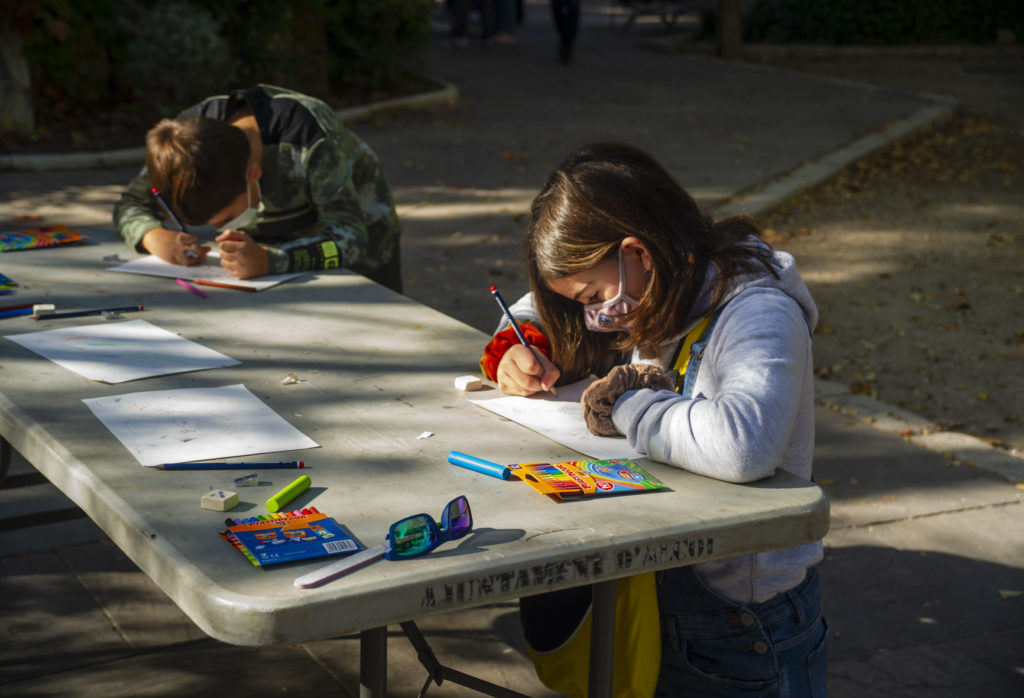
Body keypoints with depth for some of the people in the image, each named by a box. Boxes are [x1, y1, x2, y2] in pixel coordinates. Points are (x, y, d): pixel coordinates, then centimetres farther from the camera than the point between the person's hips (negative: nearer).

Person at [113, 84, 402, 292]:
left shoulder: (310, 141, -39)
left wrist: (268, 261, -60)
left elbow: (349, 238, -43)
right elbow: (131, 205, -15)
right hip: (274, 247, 4)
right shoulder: (191, 134, -26)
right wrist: (156, 238, -39)